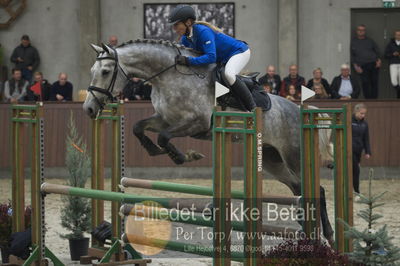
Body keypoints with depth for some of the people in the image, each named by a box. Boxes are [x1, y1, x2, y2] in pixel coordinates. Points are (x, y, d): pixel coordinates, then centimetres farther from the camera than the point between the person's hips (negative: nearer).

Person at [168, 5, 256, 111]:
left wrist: (188, 61, -47)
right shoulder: (185, 38, -6)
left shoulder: (203, 31, -33)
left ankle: (253, 108, -28)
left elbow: (211, 57, -41)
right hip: (222, 58, 10)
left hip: (240, 51, -10)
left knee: (229, 74, -35)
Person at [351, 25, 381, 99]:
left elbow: (376, 51, 17)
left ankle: (374, 99, 3)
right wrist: (355, 66, -1)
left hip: (373, 64, 2)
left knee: (374, 82, -2)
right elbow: (352, 55, 10)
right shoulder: (353, 42, 12)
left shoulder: (370, 41, 15)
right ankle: (368, 99, -9)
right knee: (365, 83, -11)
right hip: (362, 66, -2)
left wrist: (378, 60, 0)